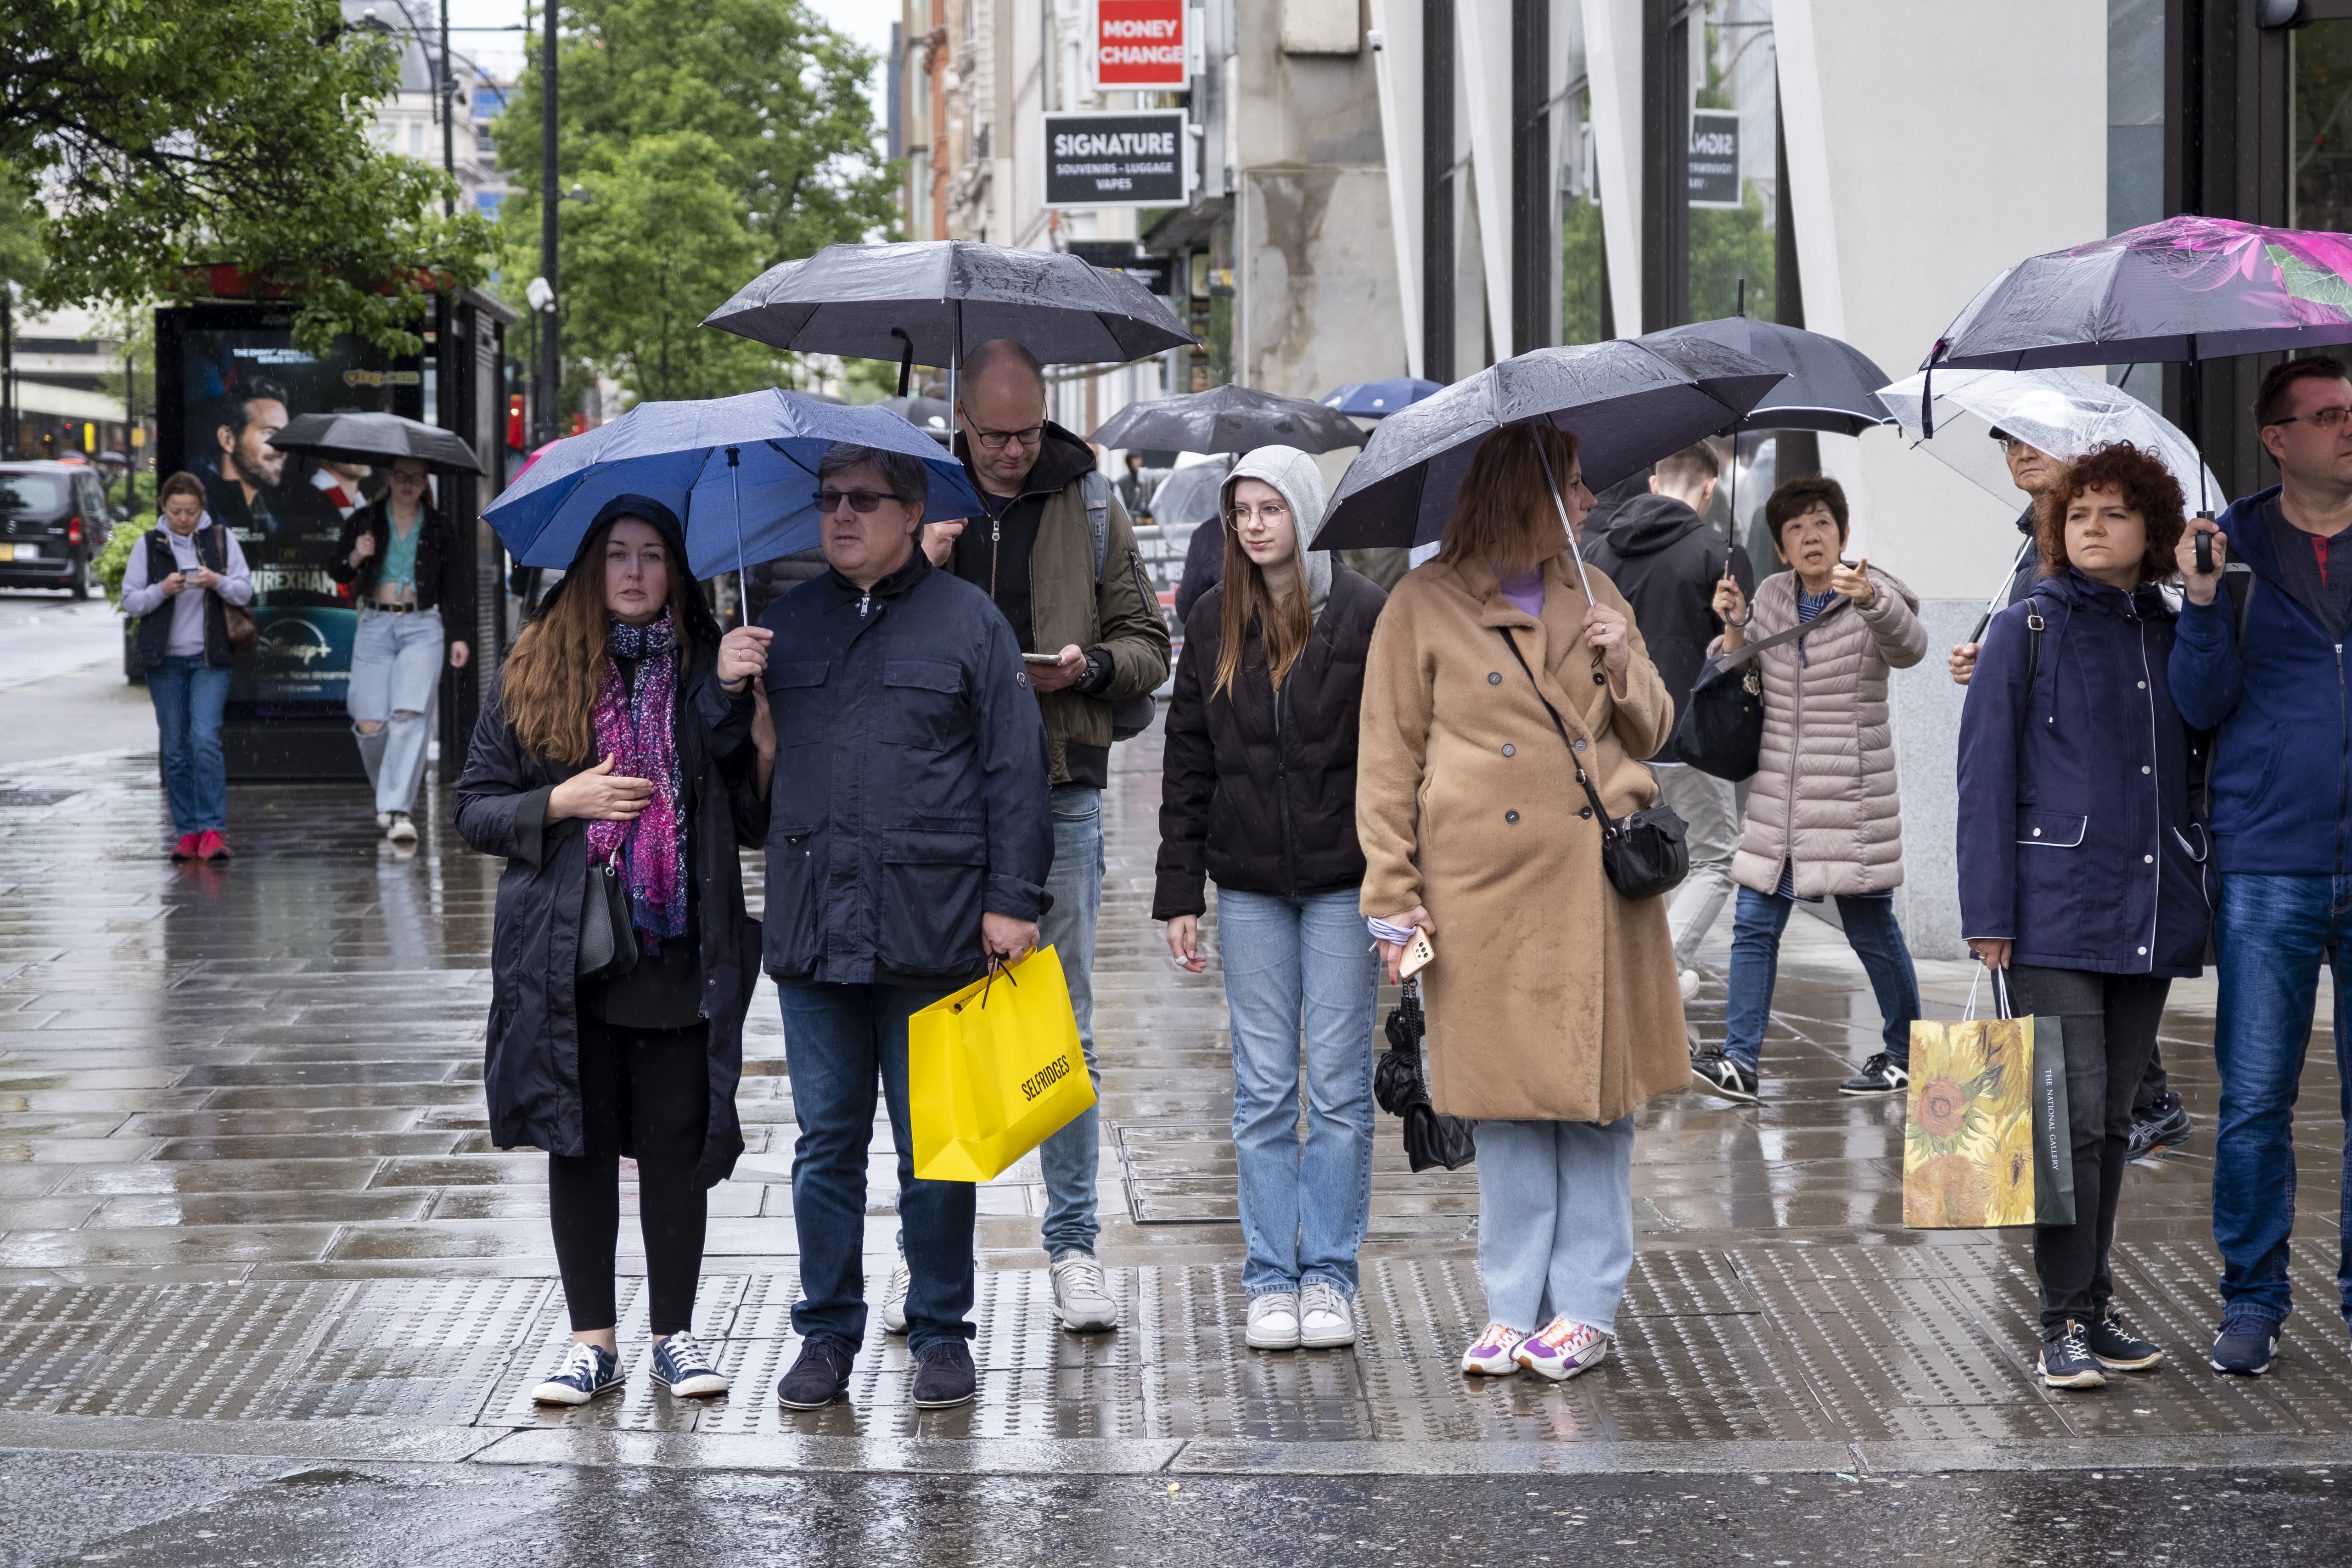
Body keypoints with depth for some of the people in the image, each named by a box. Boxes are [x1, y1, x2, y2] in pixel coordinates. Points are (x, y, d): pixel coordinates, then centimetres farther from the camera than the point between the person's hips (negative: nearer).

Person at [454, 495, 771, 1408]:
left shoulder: (709, 673, 6)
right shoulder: (532, 676, 5)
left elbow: (757, 820, 4)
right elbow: (476, 810, 7)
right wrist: (565, 801, -10)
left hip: (681, 952, 0)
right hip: (567, 955, 0)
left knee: (676, 1144, 3)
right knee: (579, 1143, 4)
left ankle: (674, 1333, 16)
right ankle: (592, 1341, 14)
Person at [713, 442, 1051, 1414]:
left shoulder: (968, 622, 2)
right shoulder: (786, 623, 12)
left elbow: (1014, 769, -1)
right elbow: (722, 760, 17)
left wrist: (1012, 898, -6)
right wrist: (725, 690, -3)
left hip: (933, 930, -3)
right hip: (813, 925, 3)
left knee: (933, 1146, 5)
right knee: (827, 1141, 8)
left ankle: (941, 1334, 15)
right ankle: (827, 1334, 17)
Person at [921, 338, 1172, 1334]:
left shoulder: (1089, 507, 6)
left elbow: (1149, 645, 10)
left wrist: (1090, 666, -11)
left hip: (1058, 794, 0)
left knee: (1066, 1028, 2)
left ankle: (1073, 1244, 9)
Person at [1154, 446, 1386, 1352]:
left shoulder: (1362, 615, -3)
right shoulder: (1214, 623, 7)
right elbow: (1187, 762, 9)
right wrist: (1179, 893, 3)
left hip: (1343, 879, -3)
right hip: (1248, 885, 3)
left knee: (1340, 1088, 2)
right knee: (1262, 1090, 5)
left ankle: (1330, 1277, 10)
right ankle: (1270, 1279, 11)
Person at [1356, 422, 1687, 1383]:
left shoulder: (1593, 593, 13)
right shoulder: (1425, 606, 0)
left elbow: (1651, 733, 17)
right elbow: (1389, 760, 1)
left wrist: (1621, 666, -3)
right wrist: (1392, 896, -4)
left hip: (1597, 885, 3)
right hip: (1486, 890, -3)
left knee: (1597, 1090, 3)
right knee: (1506, 1094, 2)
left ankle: (1587, 1306, 11)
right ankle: (1513, 1307, 12)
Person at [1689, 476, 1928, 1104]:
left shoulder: (1872, 594, -7)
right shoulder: (1772, 596, 9)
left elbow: (1908, 646, -29)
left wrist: (1869, 599, -49)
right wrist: (1734, 628, -5)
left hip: (1851, 794, -5)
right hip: (1777, 794, 5)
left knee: (1870, 927, 2)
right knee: (1753, 925, -1)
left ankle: (1905, 1055, 17)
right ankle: (1740, 1062, 0)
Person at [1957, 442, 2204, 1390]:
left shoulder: (2172, 636, 13)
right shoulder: (2026, 631, 1)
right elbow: (1986, 776, -2)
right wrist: (1988, 912, -7)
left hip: (2151, 914, 5)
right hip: (2056, 911, -5)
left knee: (2113, 1119, 10)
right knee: (2073, 1114, -10)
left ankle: (2096, 1309, 18)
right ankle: (2065, 1322, -6)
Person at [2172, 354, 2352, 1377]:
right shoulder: (2234, 545, 5)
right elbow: (2204, 707, 0)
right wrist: (2203, 605, -15)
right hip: (2269, 864, -1)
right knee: (2254, 1101, 0)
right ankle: (2253, 1302, 10)